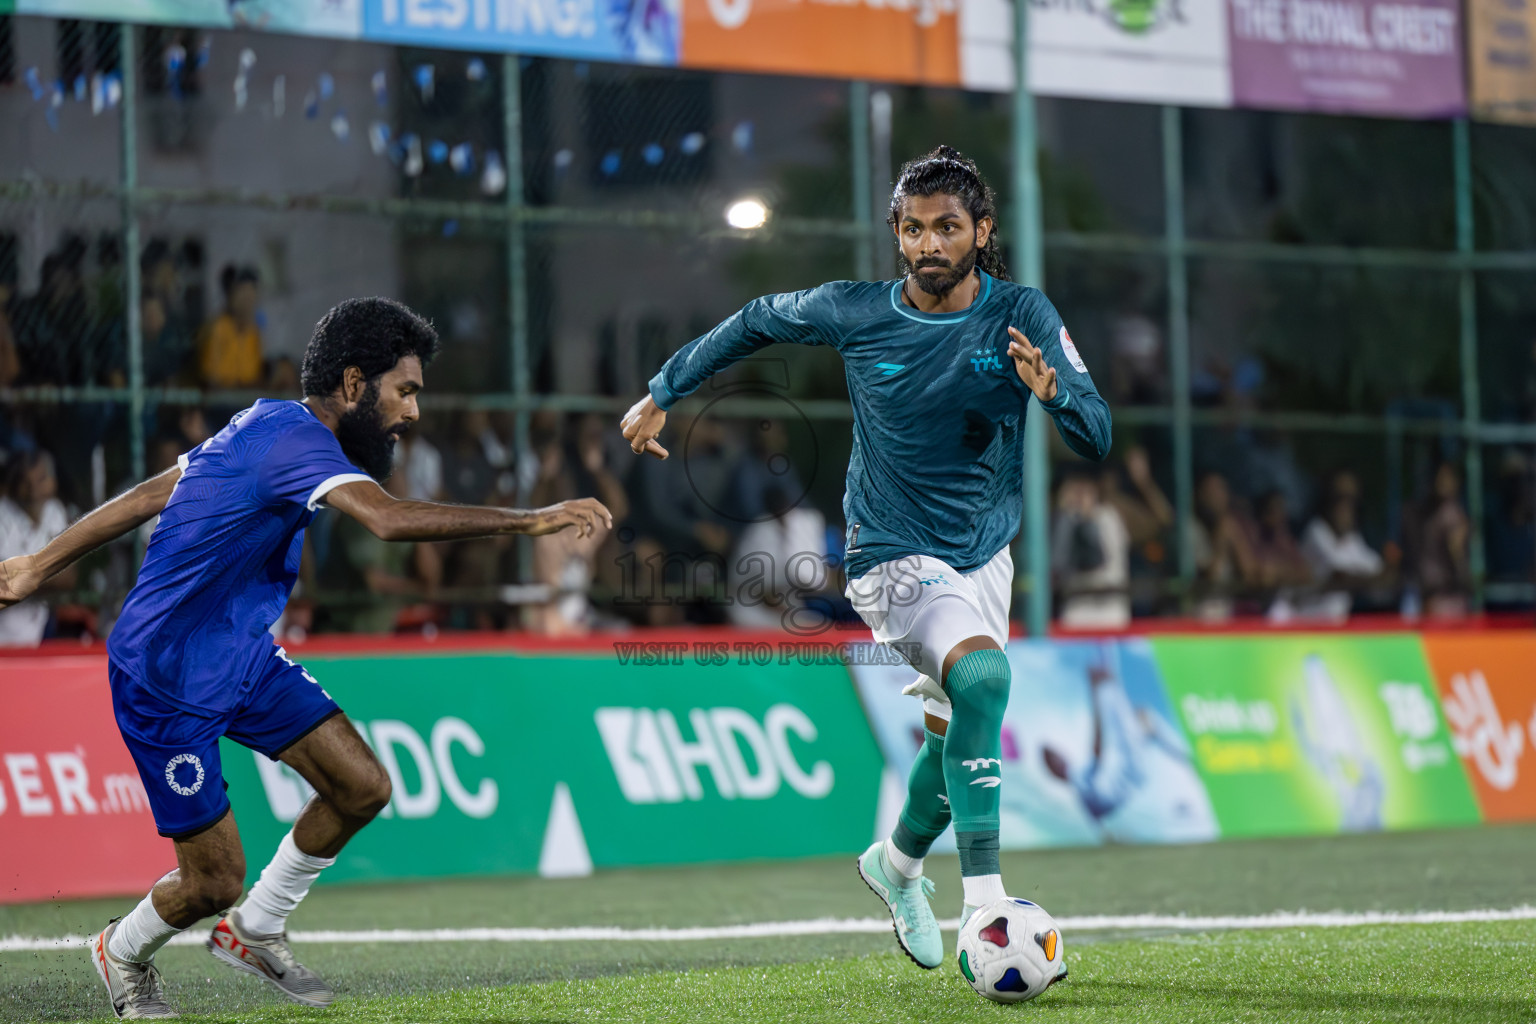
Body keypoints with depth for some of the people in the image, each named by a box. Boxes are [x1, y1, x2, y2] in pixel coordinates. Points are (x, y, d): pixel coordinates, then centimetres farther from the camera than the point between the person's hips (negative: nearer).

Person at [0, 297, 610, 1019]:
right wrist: (529, 521, -43)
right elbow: (389, 520, -43)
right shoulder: (292, 437, -26)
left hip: (244, 657, 9)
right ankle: (123, 953, 30)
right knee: (213, 884, -2)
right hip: (167, 683, -9)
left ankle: (253, 932, 20)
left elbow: (147, 495, 12)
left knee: (362, 786, -1)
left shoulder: (269, 427, 5)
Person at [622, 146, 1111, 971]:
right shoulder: (854, 313, -11)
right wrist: (663, 393, 13)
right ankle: (984, 906, -32)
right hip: (893, 556, -4)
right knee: (981, 678, -30)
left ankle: (898, 864, 46)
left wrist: (1051, 388, -37)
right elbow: (759, 320, 8)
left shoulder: (1022, 316, -10)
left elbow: (1096, 439, -16)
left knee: (956, 734, 15)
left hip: (986, 555, 4)